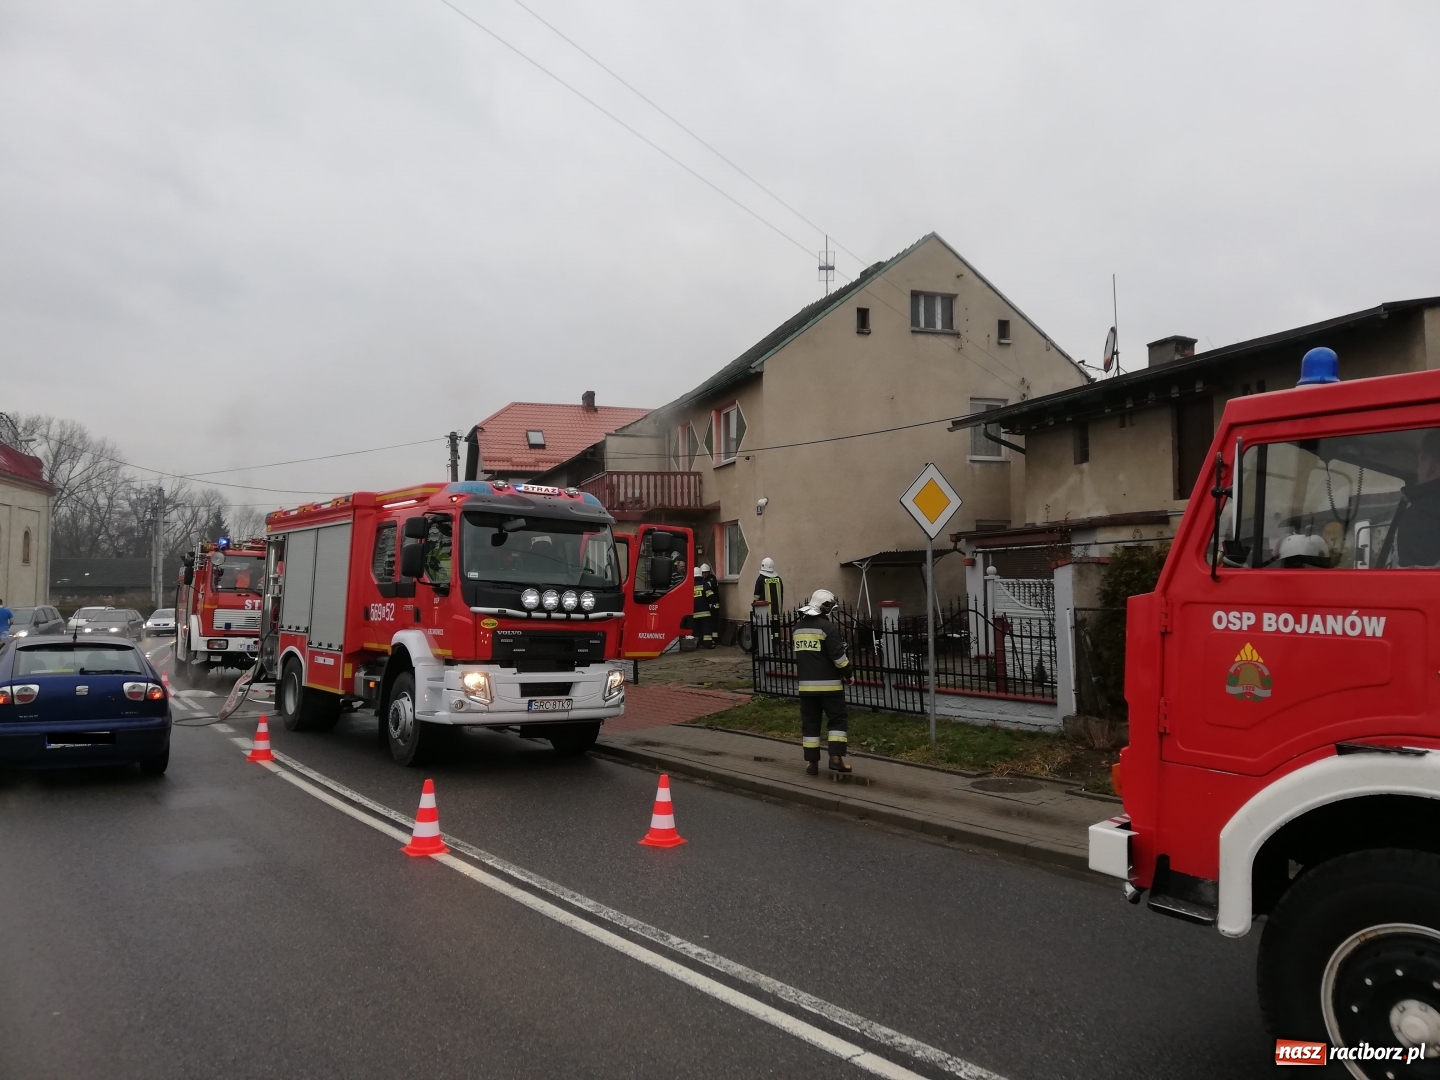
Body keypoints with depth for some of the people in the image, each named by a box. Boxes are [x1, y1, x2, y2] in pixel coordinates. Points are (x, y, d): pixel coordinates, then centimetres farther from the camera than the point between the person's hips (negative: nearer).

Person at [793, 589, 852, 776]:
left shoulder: (798, 627, 11)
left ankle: (811, 762, 9)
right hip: (828, 683, -6)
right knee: (838, 719, 3)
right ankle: (836, 757, -7)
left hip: (805, 684, 6)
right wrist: (847, 674, -1)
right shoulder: (827, 627, -12)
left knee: (809, 723, 9)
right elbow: (838, 655, -14)